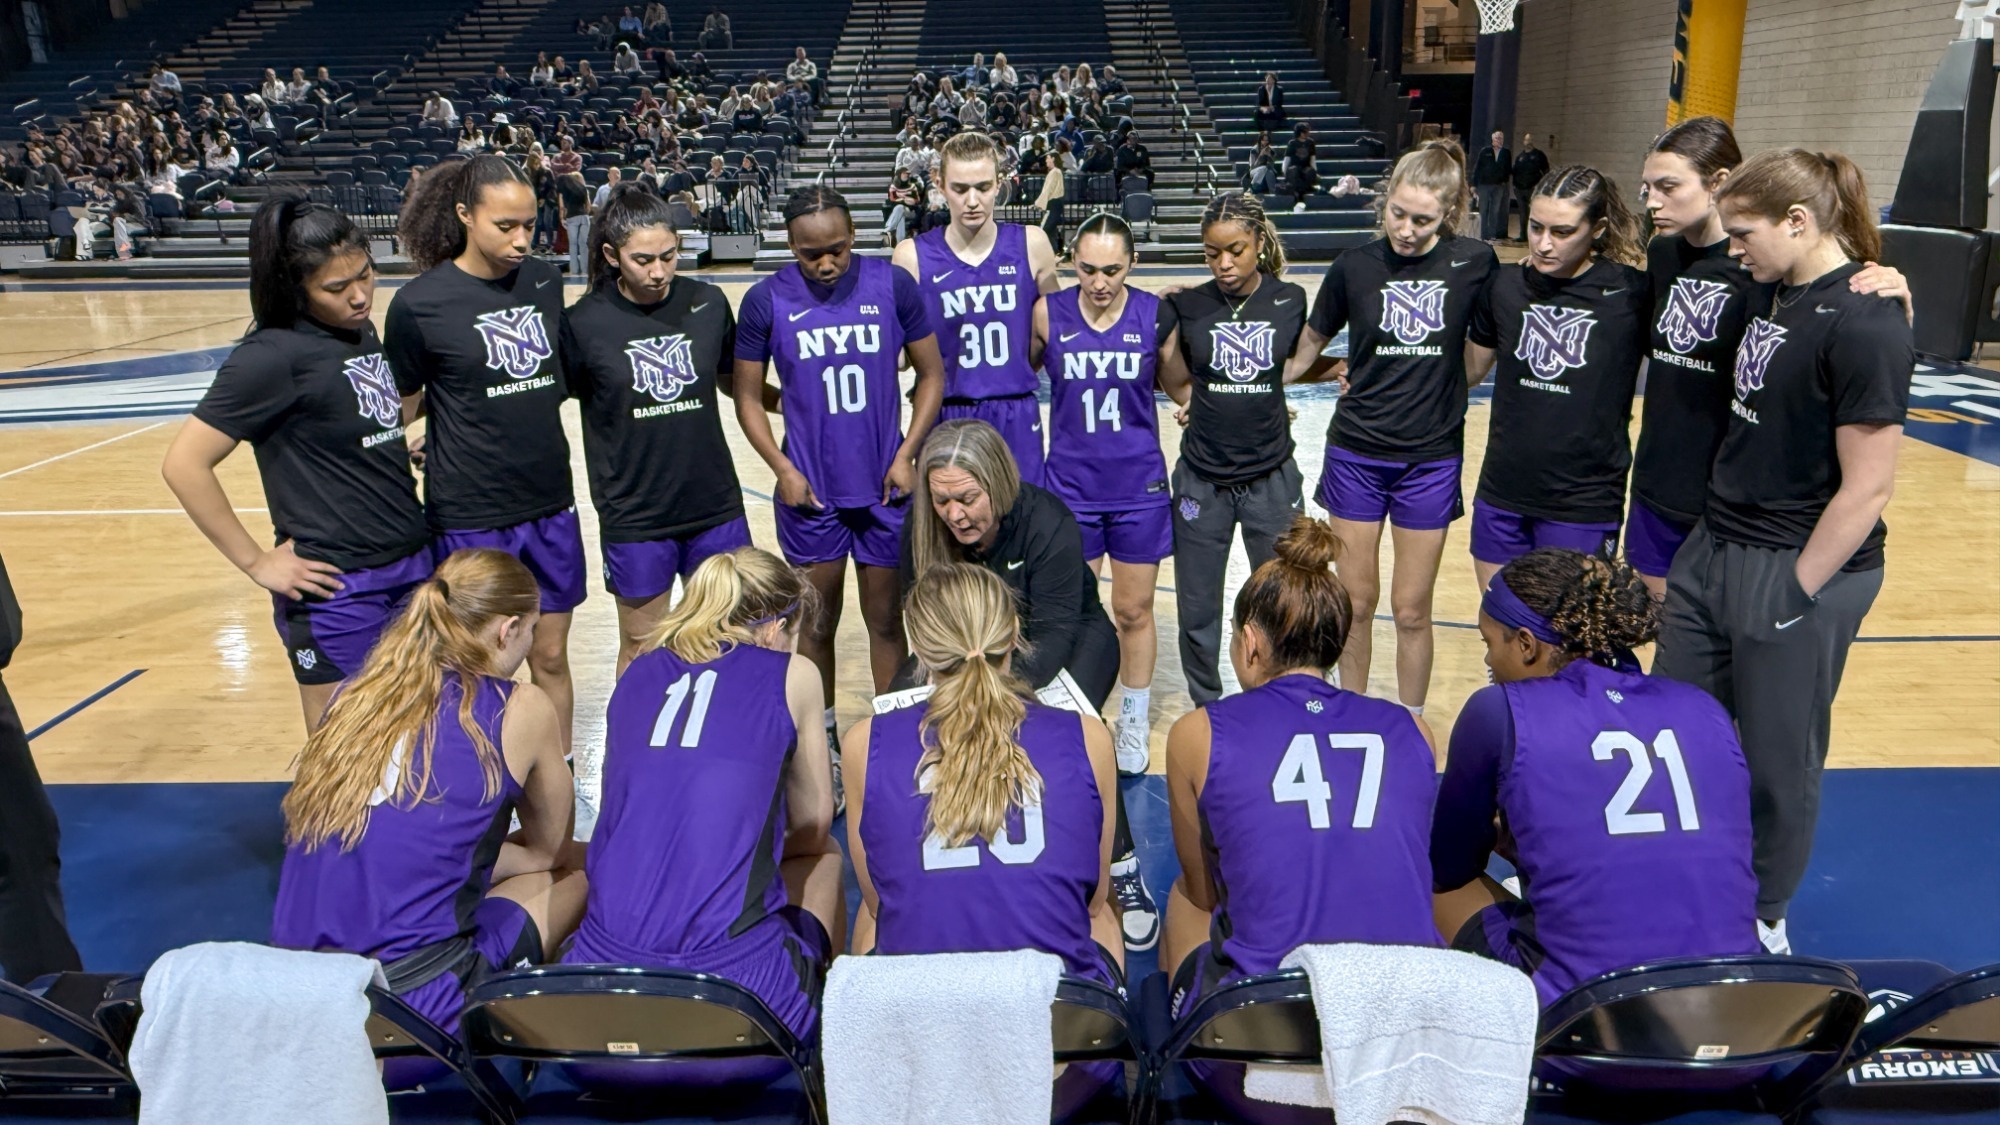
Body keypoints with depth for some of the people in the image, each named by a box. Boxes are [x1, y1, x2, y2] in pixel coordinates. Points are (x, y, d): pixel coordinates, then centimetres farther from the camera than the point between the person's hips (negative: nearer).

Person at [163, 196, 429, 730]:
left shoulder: (361, 331, 8)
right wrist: (256, 562, -13)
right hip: (337, 588, -7)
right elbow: (184, 464, -16)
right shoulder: (273, 355, -14)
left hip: (411, 567, 7)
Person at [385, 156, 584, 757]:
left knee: (550, 657, 13)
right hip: (470, 517, -4)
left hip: (551, 504, 4)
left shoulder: (545, 281, 2)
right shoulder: (420, 303, -11)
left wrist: (513, 416, 8)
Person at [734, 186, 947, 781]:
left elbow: (931, 373, 3)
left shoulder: (893, 285, -5)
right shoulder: (766, 301, -5)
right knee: (817, 622, 11)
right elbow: (748, 396, 3)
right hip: (810, 490, 0)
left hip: (885, 486, 0)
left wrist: (907, 455, -5)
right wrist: (782, 469, -7)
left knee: (886, 618, 11)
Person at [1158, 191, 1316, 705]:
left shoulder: (1290, 301, -1)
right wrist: (1207, 405, -1)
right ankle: (1206, 709, 29)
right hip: (1202, 479, 0)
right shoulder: (1187, 305, -4)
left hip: (1272, 478, 0)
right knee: (1197, 611, 8)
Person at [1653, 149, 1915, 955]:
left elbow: (1868, 487, -19)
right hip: (1716, 548, 8)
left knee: (1777, 760, 9)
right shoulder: (1781, 293, 7)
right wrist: (1716, 542, 11)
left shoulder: (1864, 325, -19)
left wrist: (1795, 593, -14)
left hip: (1795, 573, -8)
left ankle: (1763, 918, 31)